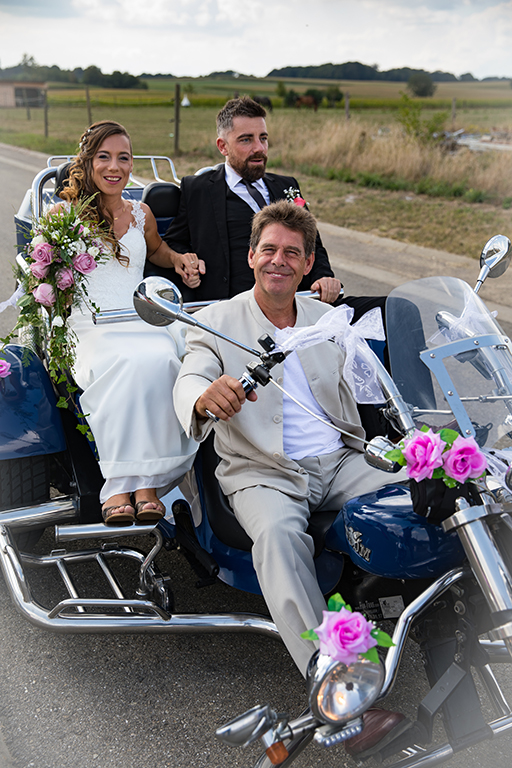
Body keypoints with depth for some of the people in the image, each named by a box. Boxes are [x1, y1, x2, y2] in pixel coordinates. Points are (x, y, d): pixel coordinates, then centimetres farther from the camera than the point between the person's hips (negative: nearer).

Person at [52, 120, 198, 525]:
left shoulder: (141, 213, 20)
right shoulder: (64, 213, 9)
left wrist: (180, 261, 20)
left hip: (141, 323, 3)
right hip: (88, 328, -2)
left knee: (161, 359, -35)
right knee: (129, 364, -37)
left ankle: (145, 482, -33)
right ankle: (122, 484, -34)